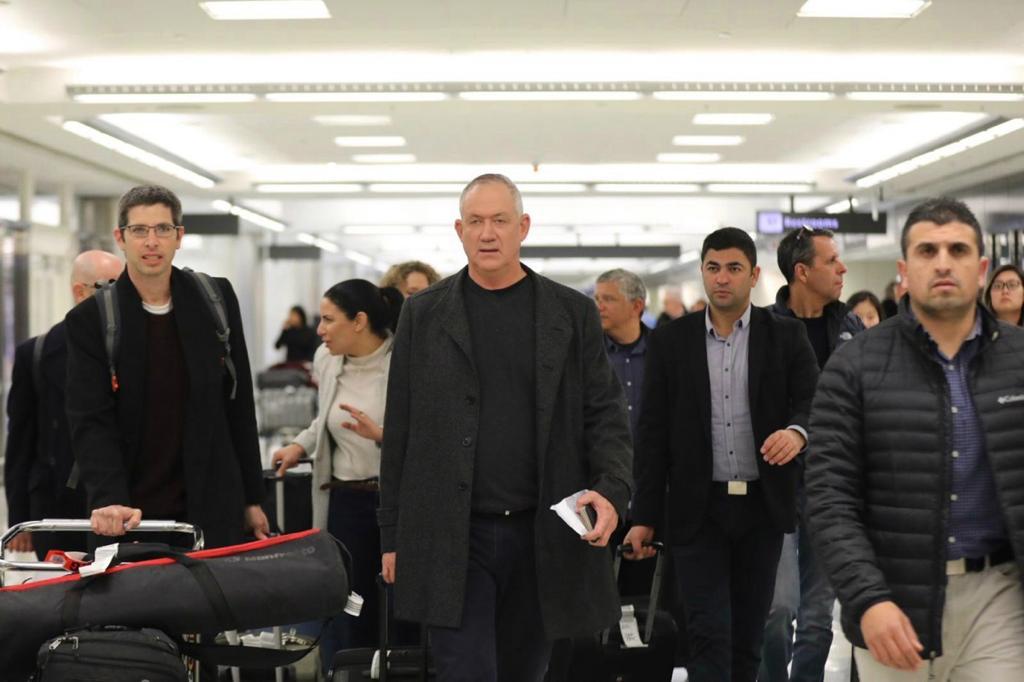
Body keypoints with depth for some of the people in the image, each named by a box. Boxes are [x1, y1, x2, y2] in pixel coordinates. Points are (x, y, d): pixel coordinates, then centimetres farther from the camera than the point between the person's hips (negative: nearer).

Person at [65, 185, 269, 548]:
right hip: (130, 516, -2)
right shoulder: (90, 320, -3)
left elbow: (240, 403, 9)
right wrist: (109, 500, -26)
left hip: (212, 509, 2)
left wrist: (252, 498, 9)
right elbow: (90, 422, -10)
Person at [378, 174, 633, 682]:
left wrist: (612, 490, -15)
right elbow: (399, 431, 5)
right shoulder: (424, 314, 4)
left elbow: (605, 413, 4)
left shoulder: (573, 313, 5)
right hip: (451, 538, -1)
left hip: (544, 536, 2)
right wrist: (393, 535, 3)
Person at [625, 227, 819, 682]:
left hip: (762, 505, 1)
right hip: (698, 508, -1)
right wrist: (644, 518, 0)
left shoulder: (785, 336, 3)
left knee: (749, 633, 10)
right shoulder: (670, 341, 3)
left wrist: (797, 431, -29)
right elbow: (653, 434, 3)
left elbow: (813, 402, -4)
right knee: (708, 633, -5)